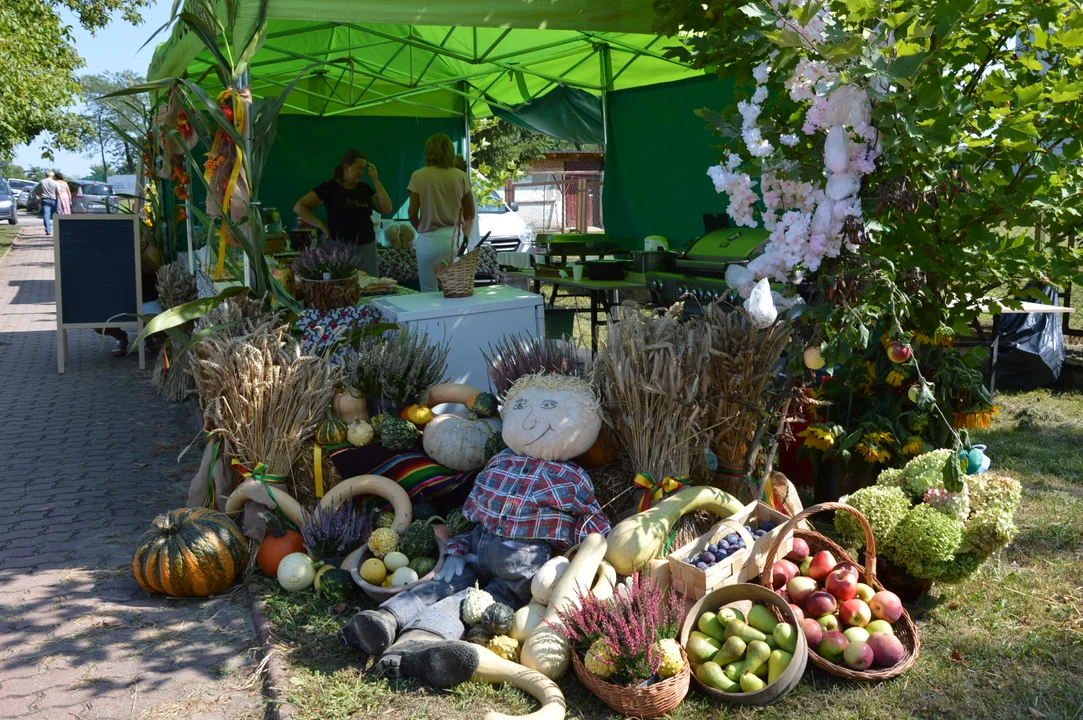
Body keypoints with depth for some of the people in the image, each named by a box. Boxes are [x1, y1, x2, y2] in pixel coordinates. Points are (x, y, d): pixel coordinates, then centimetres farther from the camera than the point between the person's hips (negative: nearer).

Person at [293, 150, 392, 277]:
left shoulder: (365, 188, 9)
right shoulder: (329, 188, -4)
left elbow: (386, 209, -1)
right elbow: (299, 207, -5)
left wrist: (376, 181, -4)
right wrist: (322, 226, -9)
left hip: (366, 246, 4)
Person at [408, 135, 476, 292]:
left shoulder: (418, 176, -3)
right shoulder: (461, 177, 1)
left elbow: (412, 214, -1)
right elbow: (470, 215, 7)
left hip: (429, 240, -2)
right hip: (455, 238, 2)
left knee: (429, 294, 5)